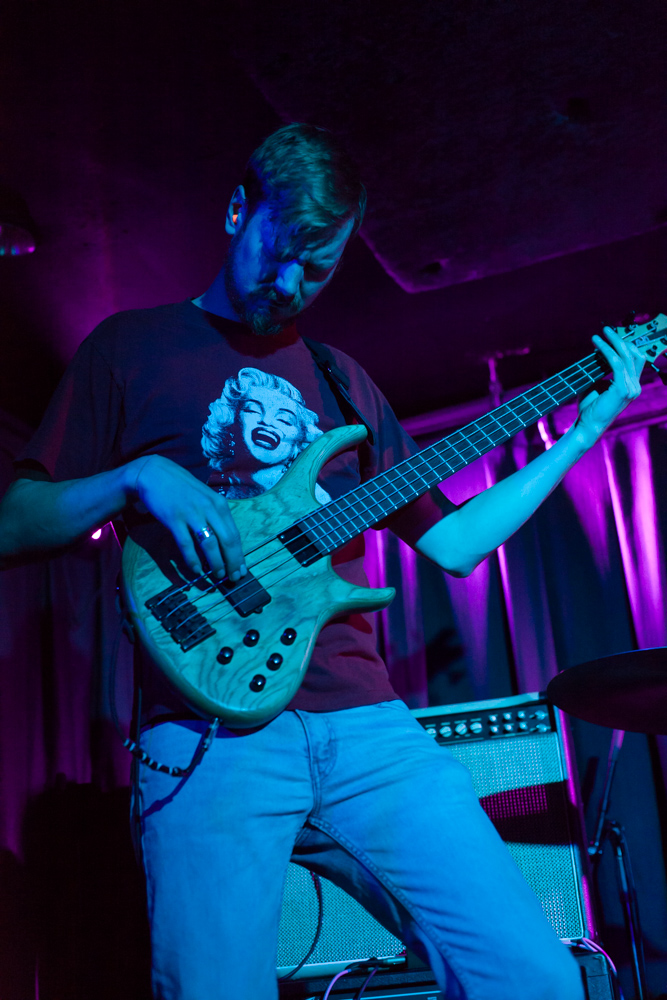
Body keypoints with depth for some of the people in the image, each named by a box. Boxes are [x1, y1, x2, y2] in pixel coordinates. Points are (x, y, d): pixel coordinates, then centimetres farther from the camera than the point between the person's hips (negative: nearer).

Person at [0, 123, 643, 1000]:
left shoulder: (342, 380, 22)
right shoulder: (131, 346, 10)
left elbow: (450, 542, 21)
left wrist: (584, 435, 17)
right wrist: (138, 478, -12)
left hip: (367, 723, 4)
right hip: (212, 730, -3)